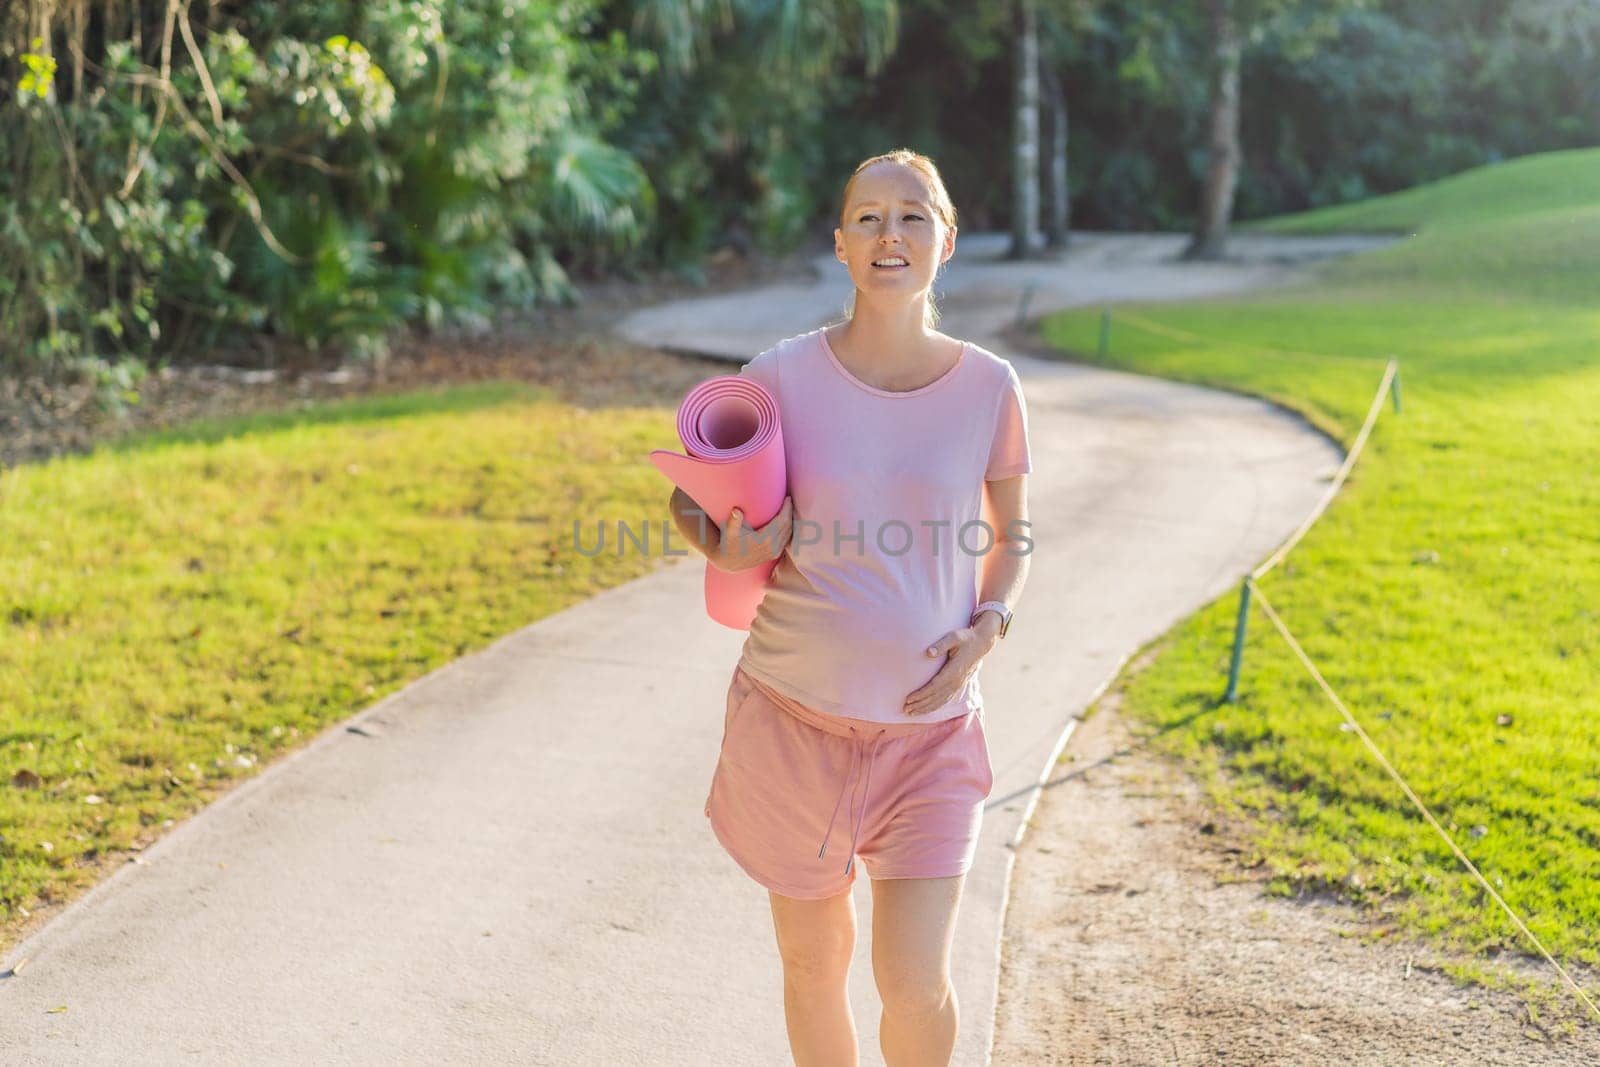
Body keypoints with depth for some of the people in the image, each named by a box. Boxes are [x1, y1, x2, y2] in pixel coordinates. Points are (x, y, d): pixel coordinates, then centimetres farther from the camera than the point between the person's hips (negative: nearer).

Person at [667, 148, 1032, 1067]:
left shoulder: (988, 386, -3)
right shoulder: (780, 378, -7)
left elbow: (1012, 535, 12)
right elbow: (691, 498, 6)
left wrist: (985, 629, -7)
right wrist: (724, 547, -16)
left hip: (930, 725, 0)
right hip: (794, 715, 0)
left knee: (915, 981, -8)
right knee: (813, 959, 12)